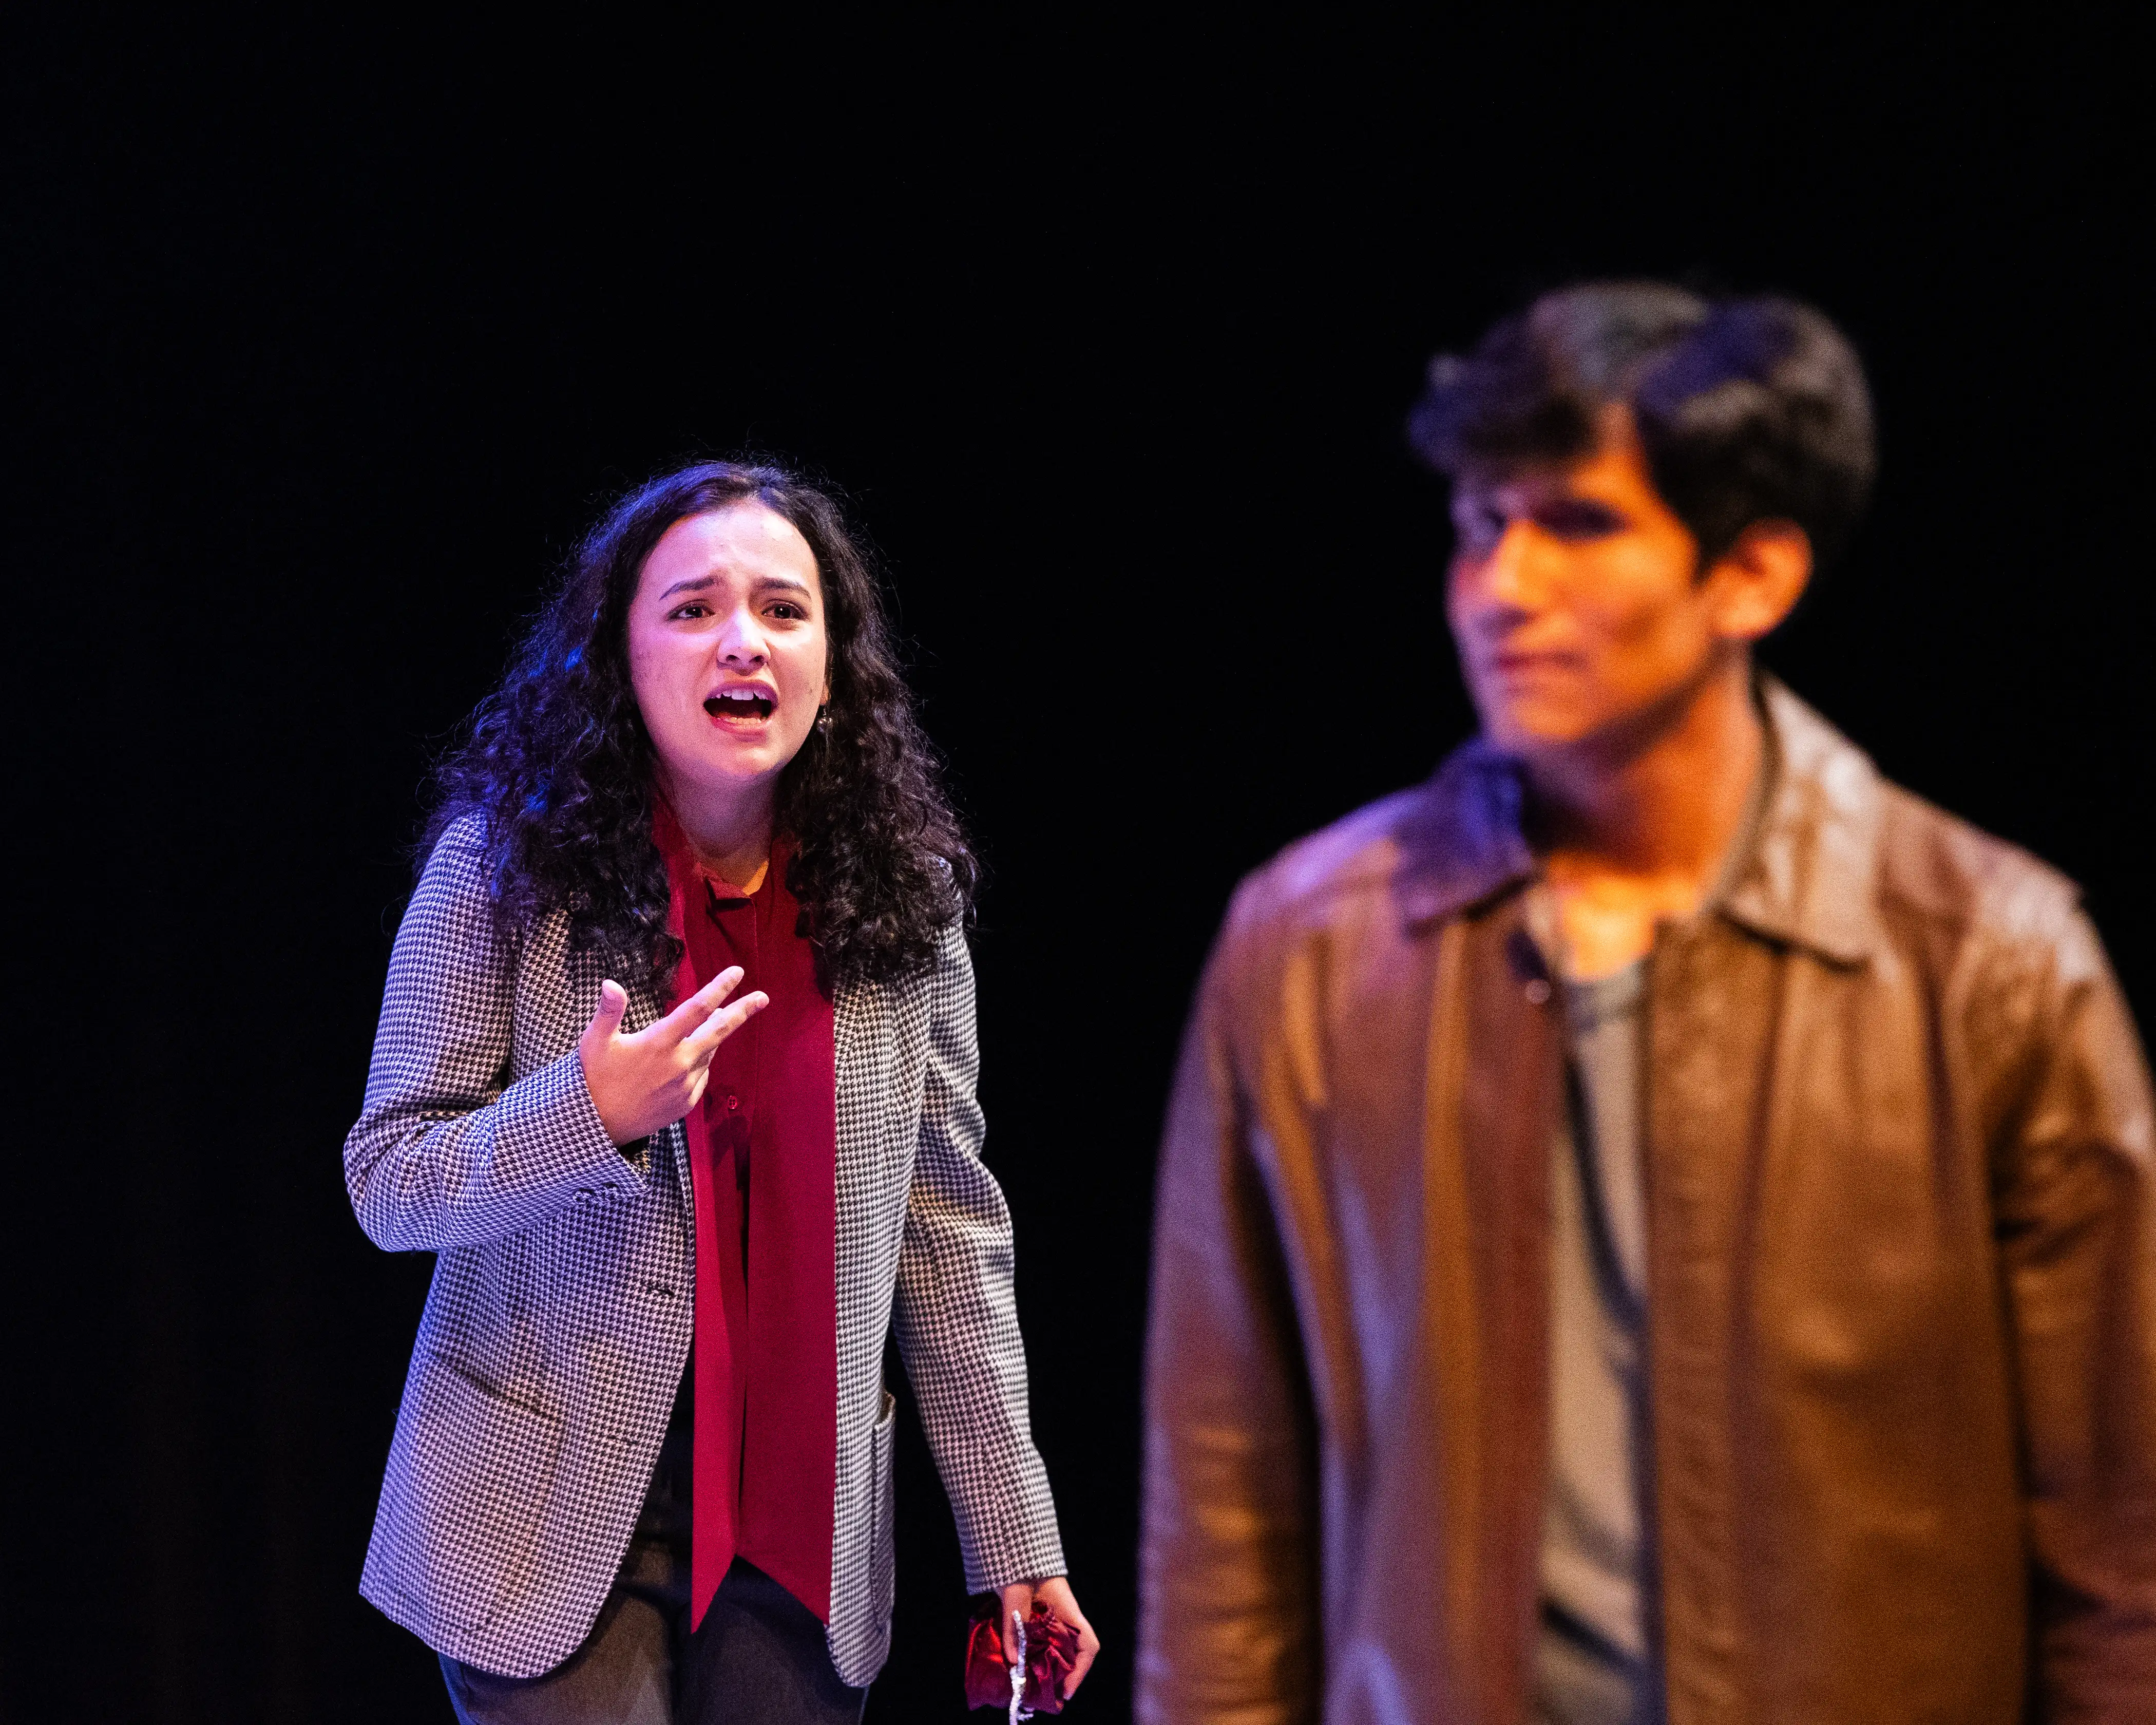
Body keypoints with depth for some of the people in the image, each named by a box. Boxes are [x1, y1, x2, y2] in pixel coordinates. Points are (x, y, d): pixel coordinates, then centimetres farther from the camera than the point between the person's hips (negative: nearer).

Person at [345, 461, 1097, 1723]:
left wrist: (1013, 1541, 3)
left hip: (798, 1525, 3)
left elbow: (951, 1228, 5)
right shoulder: (504, 866, -5)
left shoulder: (901, 902, 2)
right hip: (559, 1524, -2)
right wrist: (592, 1112, -25)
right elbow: (386, 1186, -6)